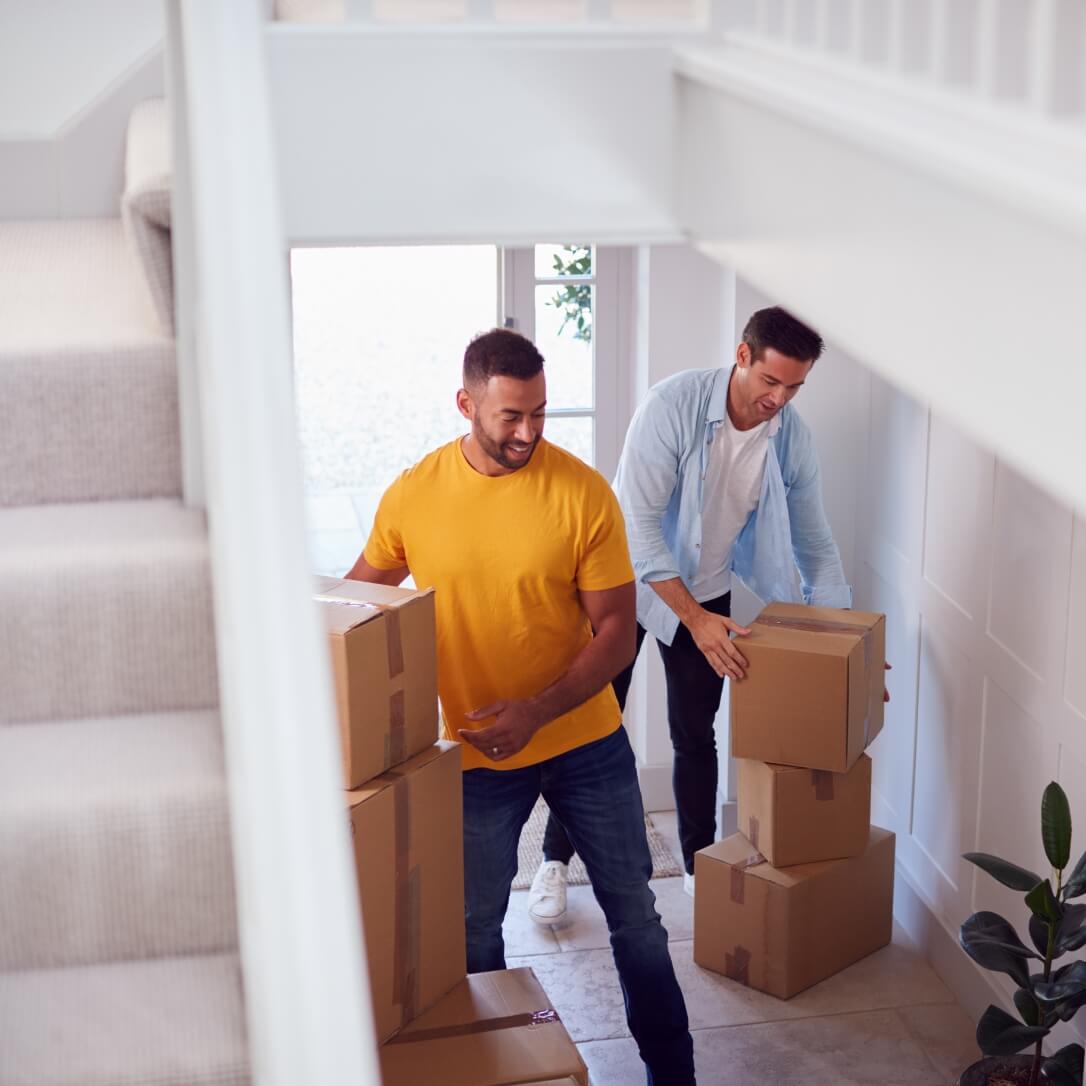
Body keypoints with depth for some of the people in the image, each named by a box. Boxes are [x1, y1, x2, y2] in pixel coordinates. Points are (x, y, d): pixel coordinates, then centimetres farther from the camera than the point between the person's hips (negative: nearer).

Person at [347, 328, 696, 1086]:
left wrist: (536, 713, -24)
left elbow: (617, 631, -12)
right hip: (475, 754, 1)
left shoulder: (583, 492, -14)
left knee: (634, 914, 11)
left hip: (587, 743, 0)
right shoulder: (412, 496, -10)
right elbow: (360, 593, 8)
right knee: (474, 931, 13)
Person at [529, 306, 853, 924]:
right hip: (630, 581, -3)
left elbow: (814, 543, -3)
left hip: (707, 593, 3)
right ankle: (556, 861, 19)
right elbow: (638, 520, -30)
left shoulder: (793, 438, -14)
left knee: (695, 735, 10)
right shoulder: (674, 404, -28)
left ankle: (699, 864, 27)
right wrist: (694, 619, -34)